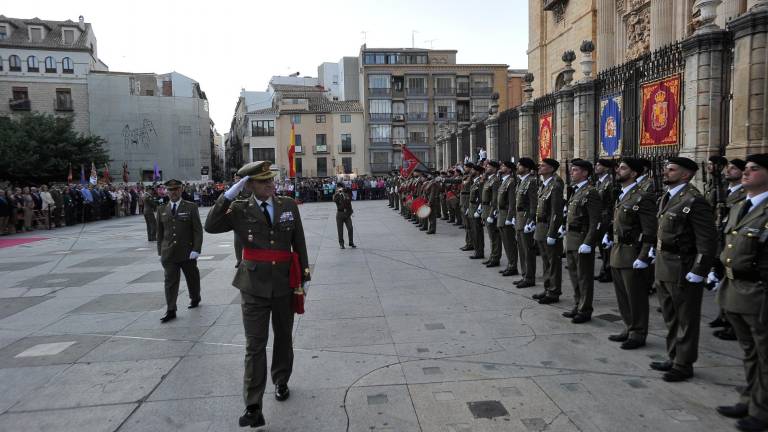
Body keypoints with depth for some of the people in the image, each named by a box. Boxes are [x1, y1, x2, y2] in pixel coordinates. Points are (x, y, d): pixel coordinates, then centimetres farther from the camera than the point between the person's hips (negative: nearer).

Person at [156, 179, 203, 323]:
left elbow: (198, 230, -6)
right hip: (168, 253, 2)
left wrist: (196, 249, -13)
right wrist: (160, 251, 8)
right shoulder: (162, 209, 7)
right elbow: (160, 232, 12)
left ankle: (195, 298, 37)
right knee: (170, 281, -3)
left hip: (187, 252, -2)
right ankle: (171, 311, 0)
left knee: (192, 277, 14)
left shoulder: (191, 207, -3)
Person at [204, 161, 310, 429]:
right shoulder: (240, 211, -3)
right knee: (255, 346, -1)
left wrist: (304, 275, 6)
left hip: (285, 285, 2)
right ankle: (253, 407, 3)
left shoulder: (289, 206, 1)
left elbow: (299, 243, 5)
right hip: (254, 286, -2)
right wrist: (230, 195, -20)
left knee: (283, 337, 17)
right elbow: (211, 226, -17)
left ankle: (281, 382, 39)